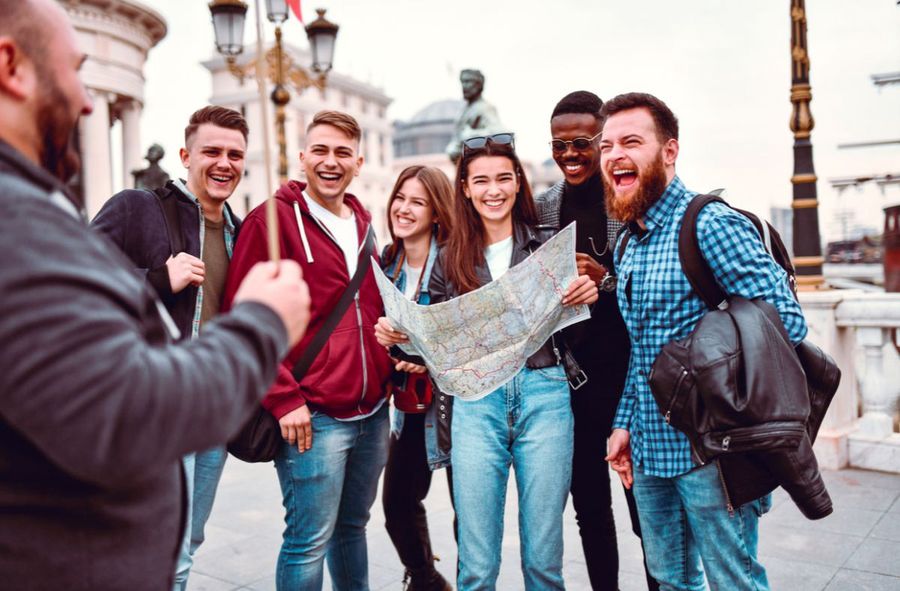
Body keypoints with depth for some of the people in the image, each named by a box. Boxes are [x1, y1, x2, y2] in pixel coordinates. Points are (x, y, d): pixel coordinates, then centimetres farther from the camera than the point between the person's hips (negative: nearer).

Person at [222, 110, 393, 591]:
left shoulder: (361, 224, 14)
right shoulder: (271, 220, -7)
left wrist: (387, 375, 9)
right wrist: (284, 399, -15)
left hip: (373, 411, 7)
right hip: (313, 415, -6)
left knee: (352, 525, 18)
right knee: (310, 541, 0)